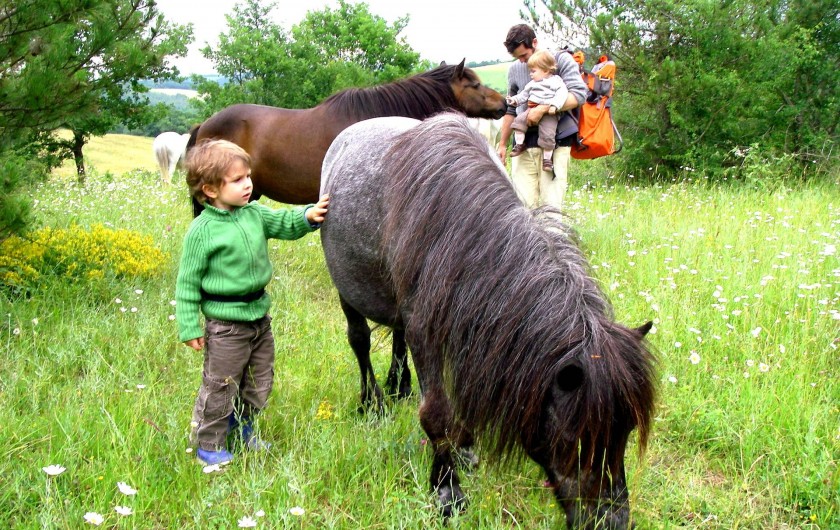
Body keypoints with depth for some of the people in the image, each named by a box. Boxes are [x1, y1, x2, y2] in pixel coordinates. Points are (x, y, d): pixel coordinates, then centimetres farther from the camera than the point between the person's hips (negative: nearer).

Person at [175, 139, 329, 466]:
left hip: (260, 316, 7)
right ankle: (209, 445, 23)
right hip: (226, 325, -7)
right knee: (220, 388, 6)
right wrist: (189, 327, -12)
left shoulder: (254, 214, 2)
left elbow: (284, 224, 5)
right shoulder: (202, 231, -15)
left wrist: (308, 216, -18)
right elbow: (188, 282, -12)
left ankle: (241, 429, 41)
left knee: (259, 385, 20)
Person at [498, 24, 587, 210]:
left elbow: (579, 94, -10)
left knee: (550, 204, -8)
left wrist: (544, 108, -19)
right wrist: (502, 144, 22)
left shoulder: (561, 60, 2)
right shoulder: (514, 70, 15)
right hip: (524, 143, 4)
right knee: (523, 202, -4)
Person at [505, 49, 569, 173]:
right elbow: (524, 95, 28)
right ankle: (519, 144, -4)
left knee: (547, 134, -18)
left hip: (549, 113, -6)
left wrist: (554, 105, -27)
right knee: (519, 120, -15)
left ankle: (547, 158, -6)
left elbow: (562, 94, -13)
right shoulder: (532, 84, 21)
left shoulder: (556, 81, -1)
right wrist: (515, 100, 11)